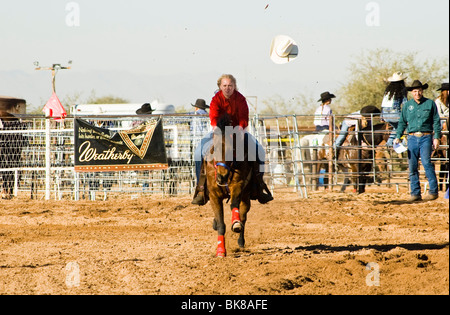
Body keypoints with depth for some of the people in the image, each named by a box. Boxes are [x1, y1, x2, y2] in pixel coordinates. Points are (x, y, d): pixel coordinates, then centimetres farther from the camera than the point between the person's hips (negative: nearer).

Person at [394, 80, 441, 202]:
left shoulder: (430, 104, 5)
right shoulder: (407, 105, 10)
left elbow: (436, 122, 6)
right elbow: (402, 122, 15)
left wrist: (437, 137, -2)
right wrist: (398, 137, 4)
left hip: (426, 138, -3)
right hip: (412, 138, 3)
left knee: (426, 163, -16)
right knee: (412, 166, 1)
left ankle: (433, 191, -11)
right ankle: (415, 193, 7)